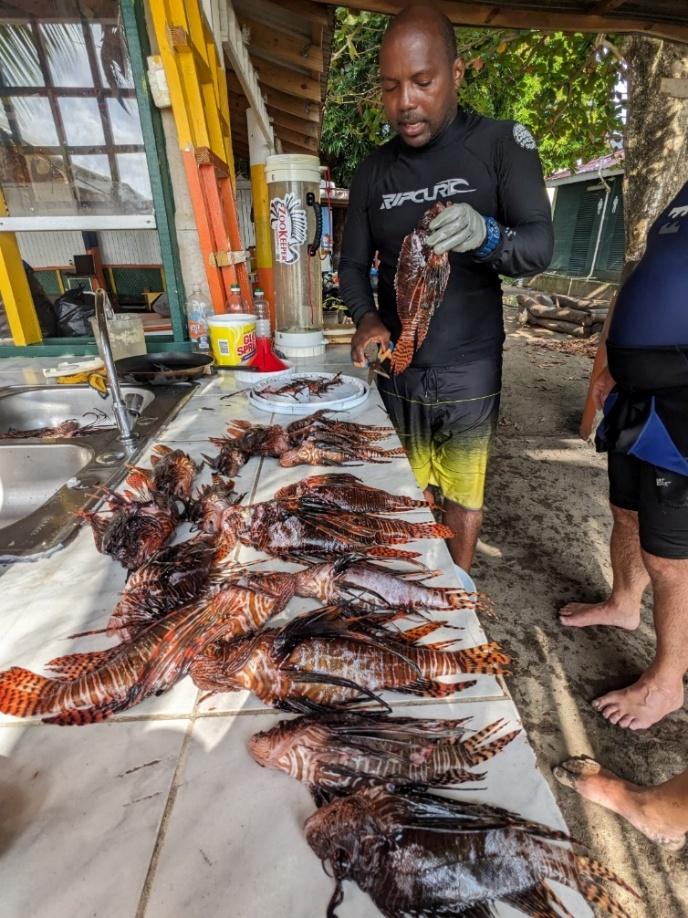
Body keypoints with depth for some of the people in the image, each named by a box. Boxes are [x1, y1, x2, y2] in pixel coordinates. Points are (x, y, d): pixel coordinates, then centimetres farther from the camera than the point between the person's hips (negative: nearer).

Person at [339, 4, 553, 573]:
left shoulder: (502, 143, -6)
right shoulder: (373, 171, 4)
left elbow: (540, 247, -13)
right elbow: (353, 264, 6)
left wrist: (486, 235, -36)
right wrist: (367, 318, -15)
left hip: (470, 369, -3)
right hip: (399, 369, 3)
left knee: (463, 490, 10)